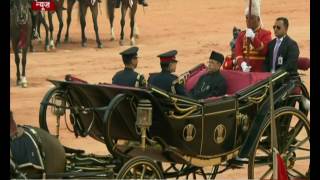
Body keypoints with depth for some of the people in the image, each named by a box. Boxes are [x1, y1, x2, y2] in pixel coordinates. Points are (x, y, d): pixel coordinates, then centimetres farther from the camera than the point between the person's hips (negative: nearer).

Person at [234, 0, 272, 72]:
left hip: (260, 72, -3)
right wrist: (242, 64, -19)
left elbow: (264, 50, -12)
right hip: (243, 71, 3)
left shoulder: (266, 34, 3)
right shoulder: (241, 35, 14)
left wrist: (253, 37, -24)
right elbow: (238, 53, 2)